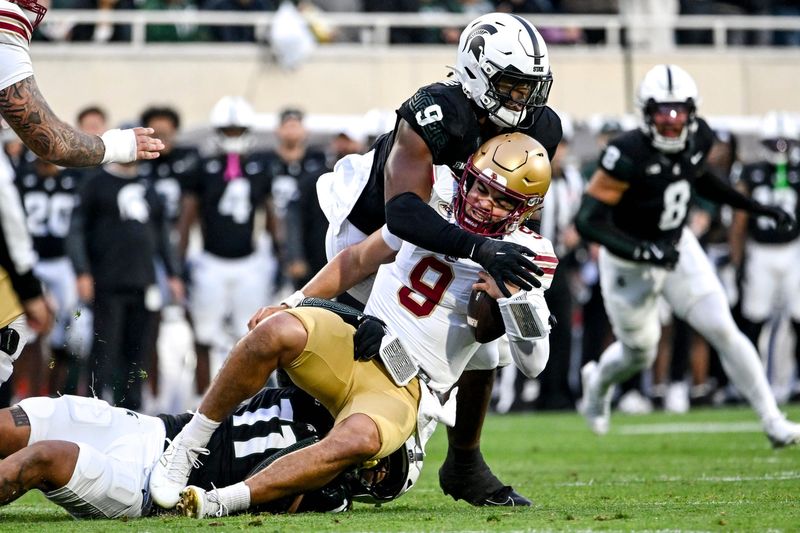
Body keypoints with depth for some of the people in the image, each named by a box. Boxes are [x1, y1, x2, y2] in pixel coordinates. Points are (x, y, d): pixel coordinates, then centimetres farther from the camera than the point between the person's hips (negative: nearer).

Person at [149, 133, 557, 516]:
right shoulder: (436, 203, 7)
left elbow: (533, 364, -5)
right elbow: (358, 261, 20)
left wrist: (512, 296, -20)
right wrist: (291, 305, 14)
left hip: (405, 389, -3)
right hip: (352, 346, 3)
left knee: (358, 440, -38)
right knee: (279, 331, -32)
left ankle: (217, 503, -34)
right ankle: (186, 446, -17)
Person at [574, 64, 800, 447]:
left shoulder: (698, 139, -11)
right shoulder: (628, 156, -31)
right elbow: (588, 221, -31)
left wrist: (758, 208, 9)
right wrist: (643, 252, -39)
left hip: (678, 248, 4)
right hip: (630, 266, -4)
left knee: (723, 331, -7)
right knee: (639, 354, 14)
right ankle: (598, 380, 50)